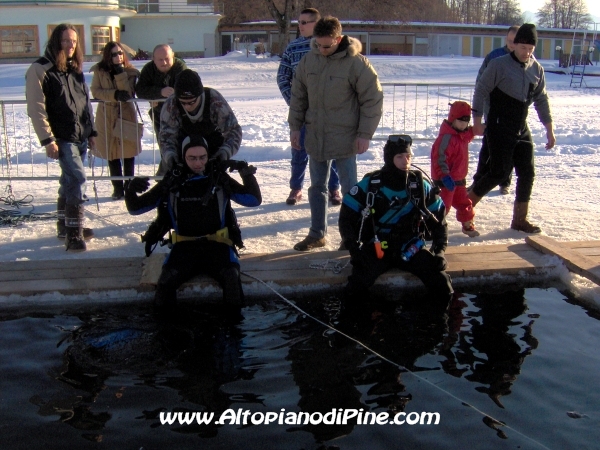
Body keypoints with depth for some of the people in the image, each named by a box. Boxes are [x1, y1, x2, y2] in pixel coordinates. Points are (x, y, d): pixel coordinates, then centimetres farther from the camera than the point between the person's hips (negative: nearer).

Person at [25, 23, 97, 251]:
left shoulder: (75, 69, 14)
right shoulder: (41, 69, -8)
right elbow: (36, 108, -12)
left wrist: (92, 132, 17)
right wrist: (47, 140, -17)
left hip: (81, 136, 7)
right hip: (62, 138, -7)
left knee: (70, 180, 14)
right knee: (77, 179, -15)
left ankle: (65, 225, 26)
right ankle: (73, 233, -11)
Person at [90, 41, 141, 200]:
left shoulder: (130, 71, -4)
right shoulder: (99, 71, -2)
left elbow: (129, 93, -15)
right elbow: (95, 91, -8)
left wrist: (120, 72, -22)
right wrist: (115, 94, -21)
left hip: (127, 114, -1)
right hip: (107, 116, 1)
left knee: (128, 151, 3)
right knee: (112, 153, 6)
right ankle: (117, 188, 16)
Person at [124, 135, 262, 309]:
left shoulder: (219, 178, 5)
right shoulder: (172, 182, 5)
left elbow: (254, 200, 5)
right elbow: (136, 208, 9)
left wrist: (247, 174, -9)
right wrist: (131, 191, -12)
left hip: (216, 244, 0)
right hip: (185, 245, 0)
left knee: (231, 276, -31)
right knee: (167, 280, -30)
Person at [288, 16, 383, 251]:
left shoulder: (357, 63, -12)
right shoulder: (308, 60, 1)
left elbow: (373, 100, -9)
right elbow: (298, 96, 11)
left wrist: (365, 133, -11)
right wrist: (295, 126, 8)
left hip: (345, 139, -5)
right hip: (315, 137, 5)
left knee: (350, 189, 5)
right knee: (317, 187, 13)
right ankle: (317, 234, 25)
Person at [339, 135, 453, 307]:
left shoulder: (421, 186, 0)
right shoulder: (369, 185, -7)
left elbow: (438, 219, 9)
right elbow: (347, 217, -3)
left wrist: (439, 250, -4)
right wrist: (354, 248, -14)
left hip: (411, 250, 2)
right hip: (376, 249, -2)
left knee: (442, 285, -18)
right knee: (355, 289, -26)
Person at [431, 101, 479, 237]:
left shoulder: (463, 135, 8)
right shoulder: (447, 137, -23)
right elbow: (439, 157, -29)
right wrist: (445, 175, -33)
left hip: (459, 178, 9)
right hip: (446, 179, -9)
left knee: (464, 202, 19)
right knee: (443, 204, -6)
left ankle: (467, 225, 35)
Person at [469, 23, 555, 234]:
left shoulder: (537, 69, 7)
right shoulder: (499, 64, -10)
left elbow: (541, 100, 14)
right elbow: (481, 91, -8)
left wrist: (549, 128, 12)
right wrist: (477, 120, -14)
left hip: (522, 130, 6)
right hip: (499, 129, -6)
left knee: (527, 173, 3)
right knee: (499, 172, -9)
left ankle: (520, 219, 14)